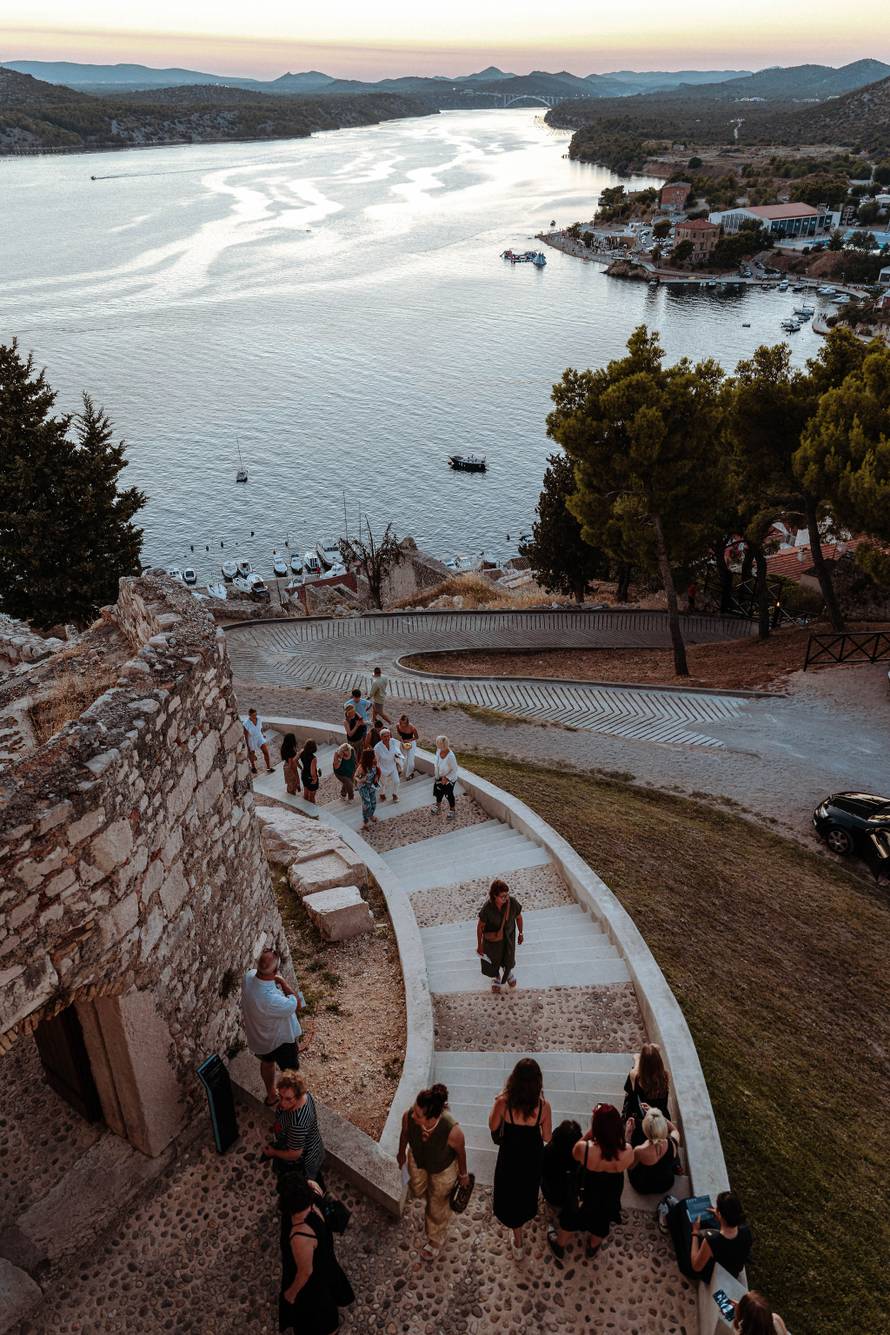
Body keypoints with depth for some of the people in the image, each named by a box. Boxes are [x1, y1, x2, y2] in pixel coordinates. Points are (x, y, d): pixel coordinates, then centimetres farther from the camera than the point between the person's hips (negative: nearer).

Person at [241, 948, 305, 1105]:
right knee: (290, 1073, 22)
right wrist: (281, 981, -26)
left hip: (257, 1035, 7)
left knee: (267, 1062, 34)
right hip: (280, 1039, -7)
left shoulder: (249, 976, -27)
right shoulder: (272, 1000, -47)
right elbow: (297, 1005, -27)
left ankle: (271, 1096, 58)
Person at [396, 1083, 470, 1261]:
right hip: (417, 1160, 3)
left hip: (443, 1169, -3)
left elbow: (461, 1151, -21)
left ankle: (435, 1240, 55)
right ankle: (429, 1190, 69)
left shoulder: (452, 1131, -46)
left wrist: (463, 1174, -2)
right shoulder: (408, 1117, -38)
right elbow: (405, 1134, -12)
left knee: (437, 1206, 23)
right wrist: (401, 1153, 8)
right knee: (417, 1190, 32)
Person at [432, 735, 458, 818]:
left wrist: (446, 778, -25)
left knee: (448, 795, 14)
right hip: (439, 777, 6)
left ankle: (452, 811, 39)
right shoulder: (438, 750, -17)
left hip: (449, 779, -6)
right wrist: (435, 772, 8)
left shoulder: (450, 756, -37)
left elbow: (454, 769, -25)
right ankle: (438, 806, 53)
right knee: (438, 792, 25)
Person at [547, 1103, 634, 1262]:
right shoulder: (627, 1151, -34)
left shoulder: (584, 1149, -39)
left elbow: (575, 1153, -13)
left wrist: (591, 1131, -22)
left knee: (570, 1218, 32)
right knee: (601, 1222, 35)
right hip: (610, 1199, 1)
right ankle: (593, 1247, 62)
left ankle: (559, 1246, 57)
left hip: (586, 1196, -1)